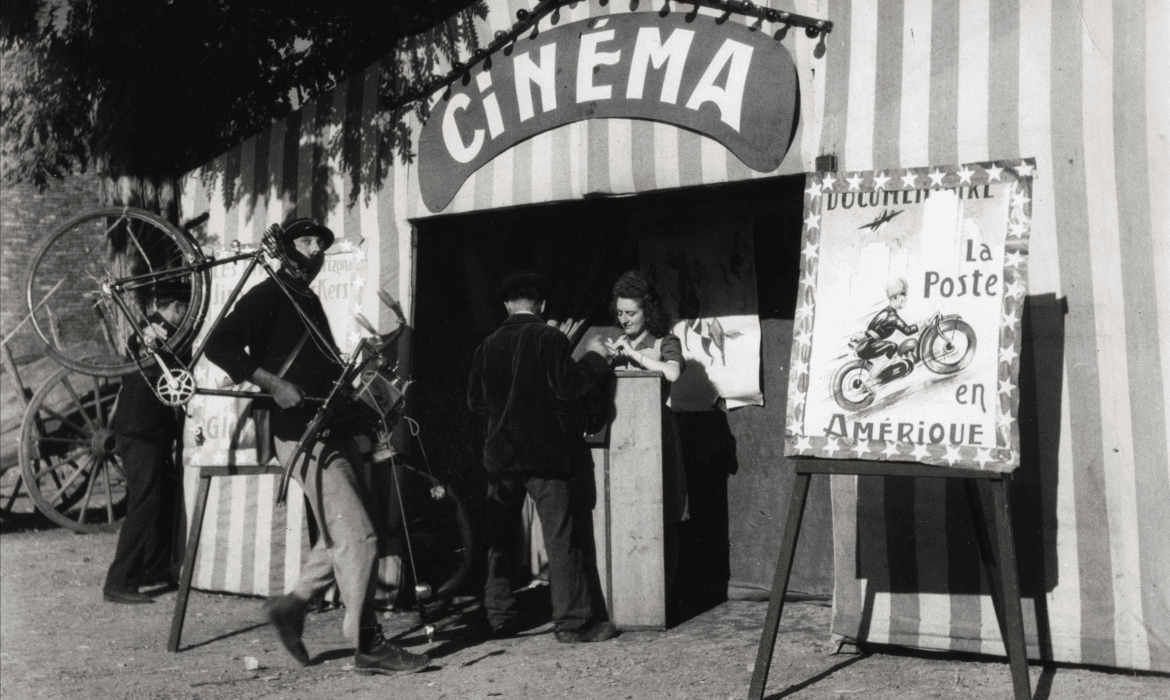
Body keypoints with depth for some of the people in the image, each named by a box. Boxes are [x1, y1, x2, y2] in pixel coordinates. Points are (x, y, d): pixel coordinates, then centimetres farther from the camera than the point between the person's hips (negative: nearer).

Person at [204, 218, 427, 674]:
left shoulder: (309, 301, 21)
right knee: (357, 537, -10)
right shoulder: (268, 296, -5)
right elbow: (219, 346, -18)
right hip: (303, 434, -9)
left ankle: (291, 606, 26)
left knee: (342, 535, 13)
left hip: (334, 430, 9)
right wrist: (273, 384, -24)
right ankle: (367, 647, -4)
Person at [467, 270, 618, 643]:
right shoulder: (550, 338, -10)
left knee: (500, 538, 12)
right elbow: (568, 386, -13)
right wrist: (593, 358, 2)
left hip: (500, 454, 5)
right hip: (545, 452, -4)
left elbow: (475, 400, 8)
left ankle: (499, 616, 16)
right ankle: (573, 620, 0)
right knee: (562, 537, 0)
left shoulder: (488, 345, 4)